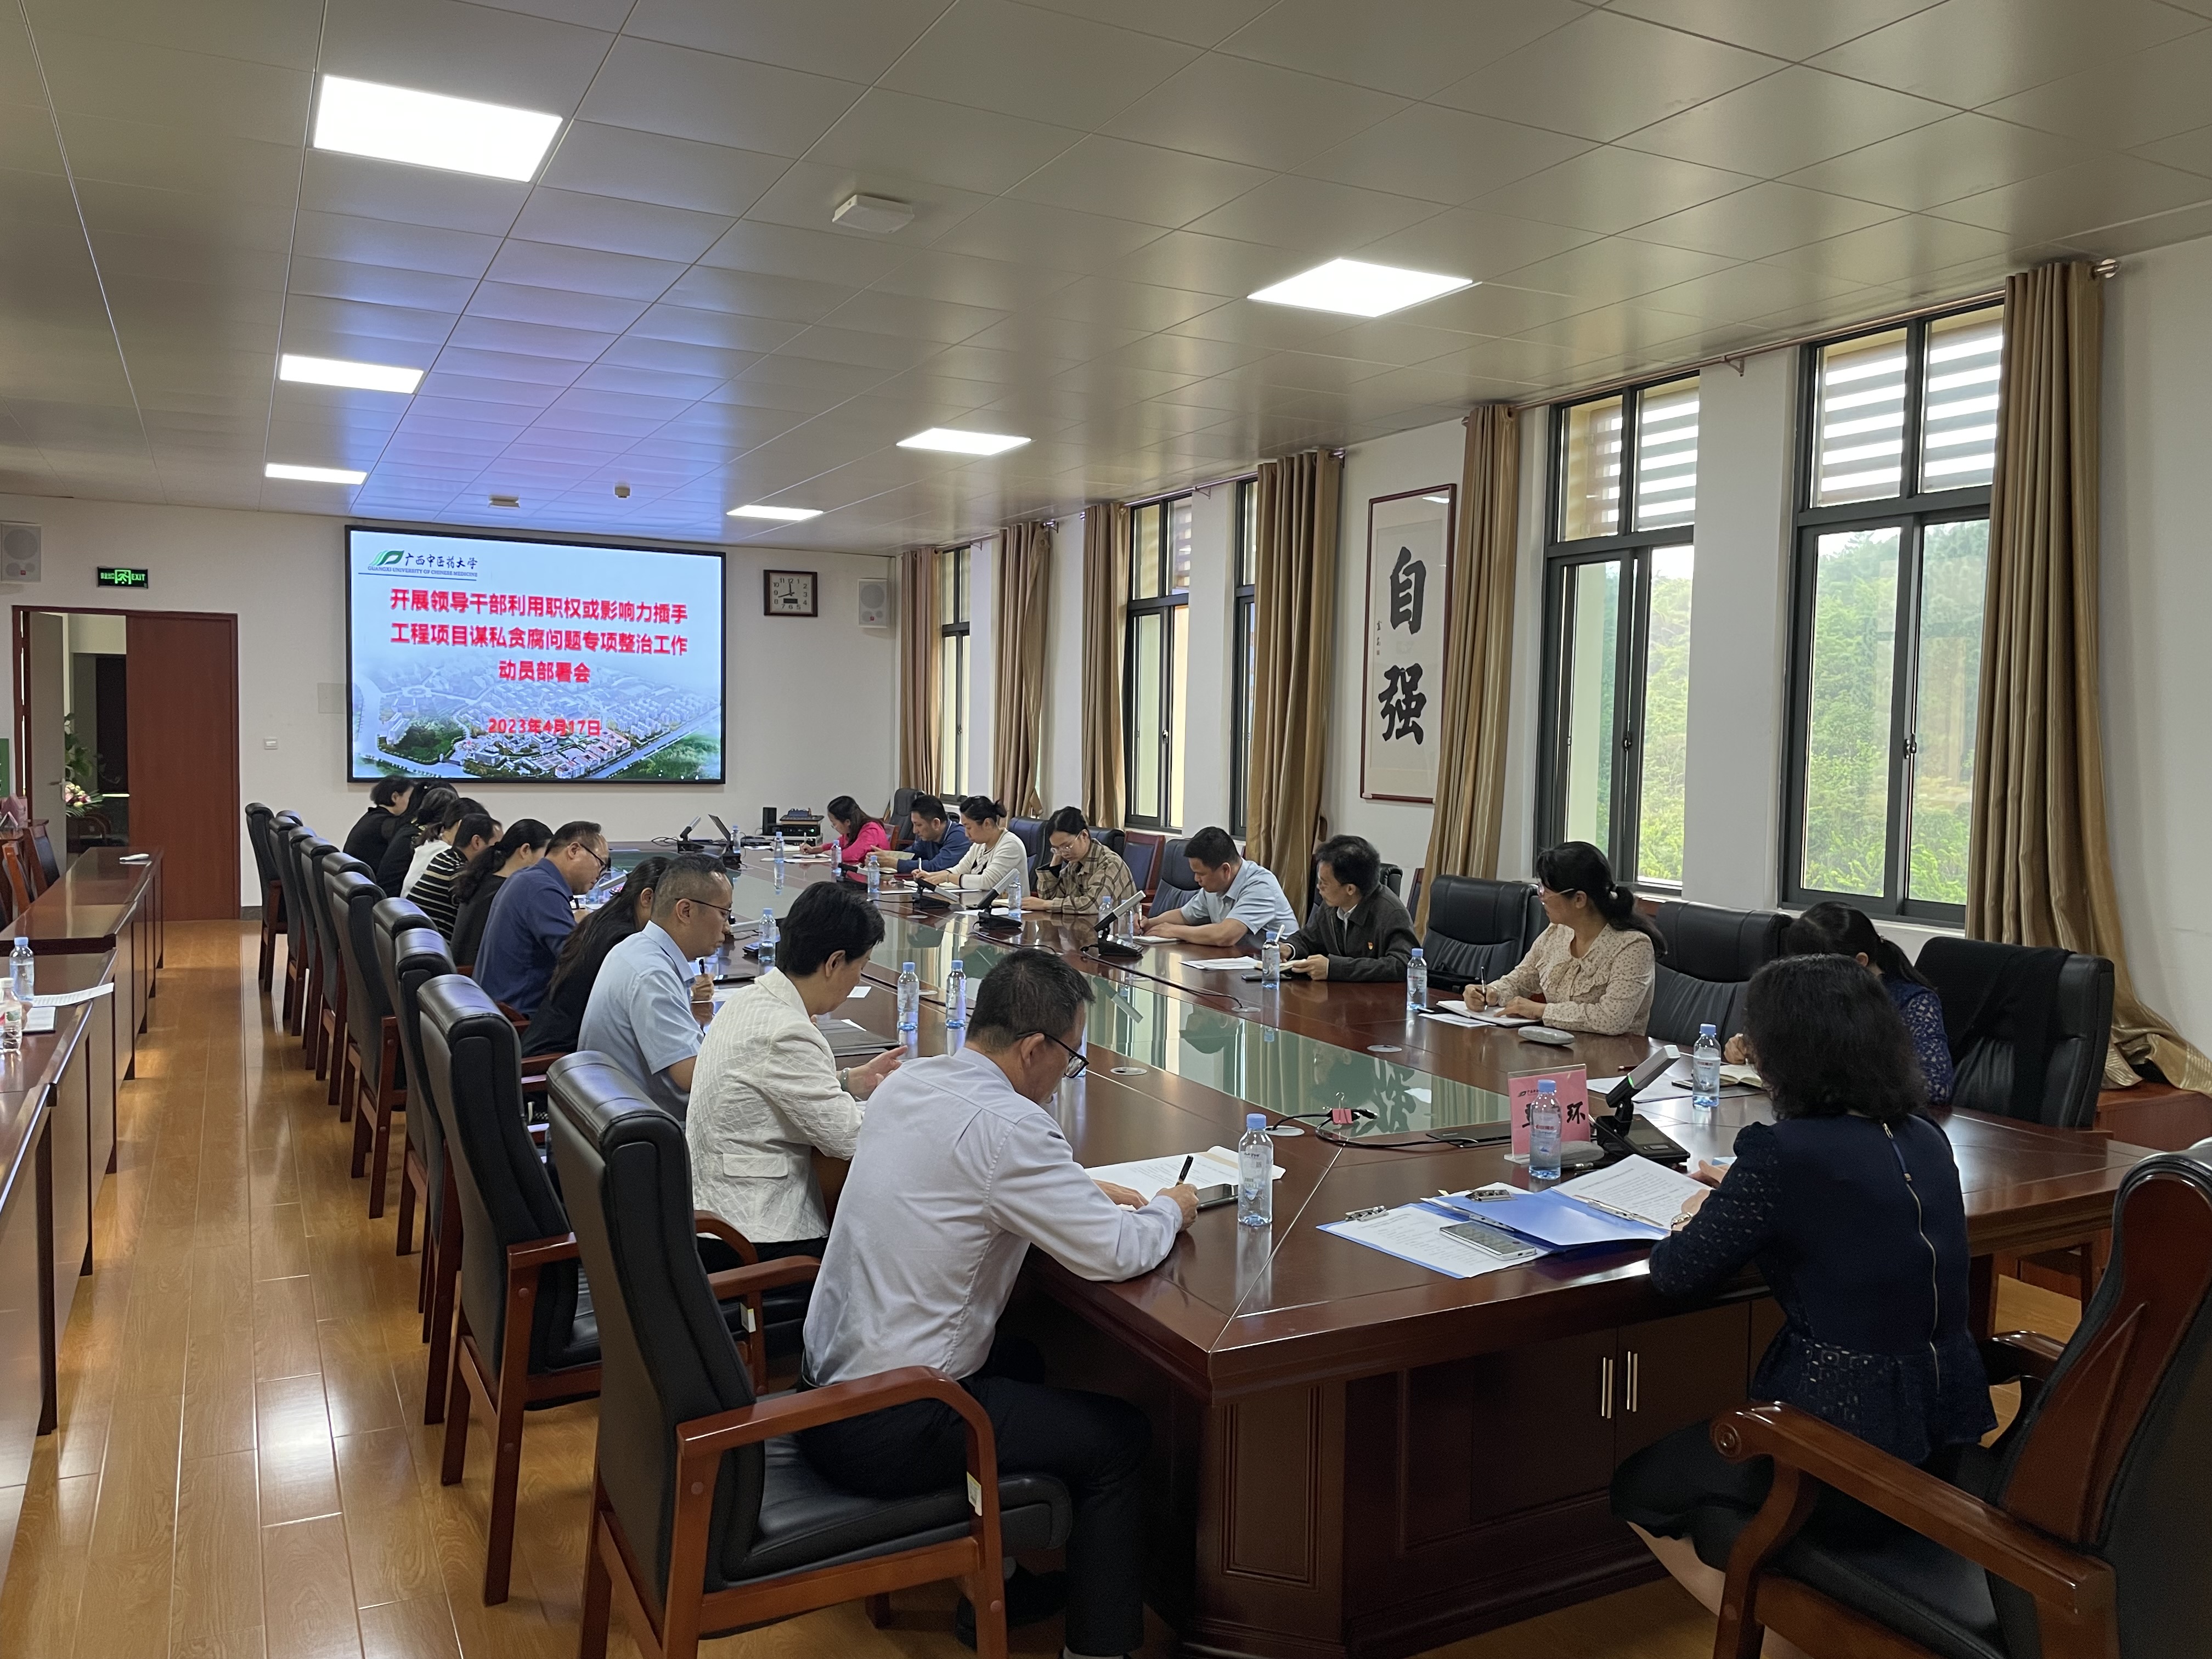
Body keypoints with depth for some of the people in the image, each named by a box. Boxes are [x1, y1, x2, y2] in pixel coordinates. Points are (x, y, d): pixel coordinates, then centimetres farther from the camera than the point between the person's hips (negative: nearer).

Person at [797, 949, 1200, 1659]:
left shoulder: (908, 1082, 3)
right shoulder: (1005, 1125, -23)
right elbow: (1117, 1254, -18)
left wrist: (1087, 1191, 14)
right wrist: (1170, 1209, 3)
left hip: (822, 1387, 9)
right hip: (887, 1431, -9)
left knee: (1019, 1360, 31)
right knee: (1120, 1437, 6)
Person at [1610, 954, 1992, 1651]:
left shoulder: (1784, 1152, -21)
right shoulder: (1924, 1138, 1)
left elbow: (1679, 1275, -11)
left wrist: (1697, 1221, 9)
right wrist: (1742, 1199, 21)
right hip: (1948, 1430, 8)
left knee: (1640, 1492, 18)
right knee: (1707, 1444, 31)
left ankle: (1773, 1629, 16)